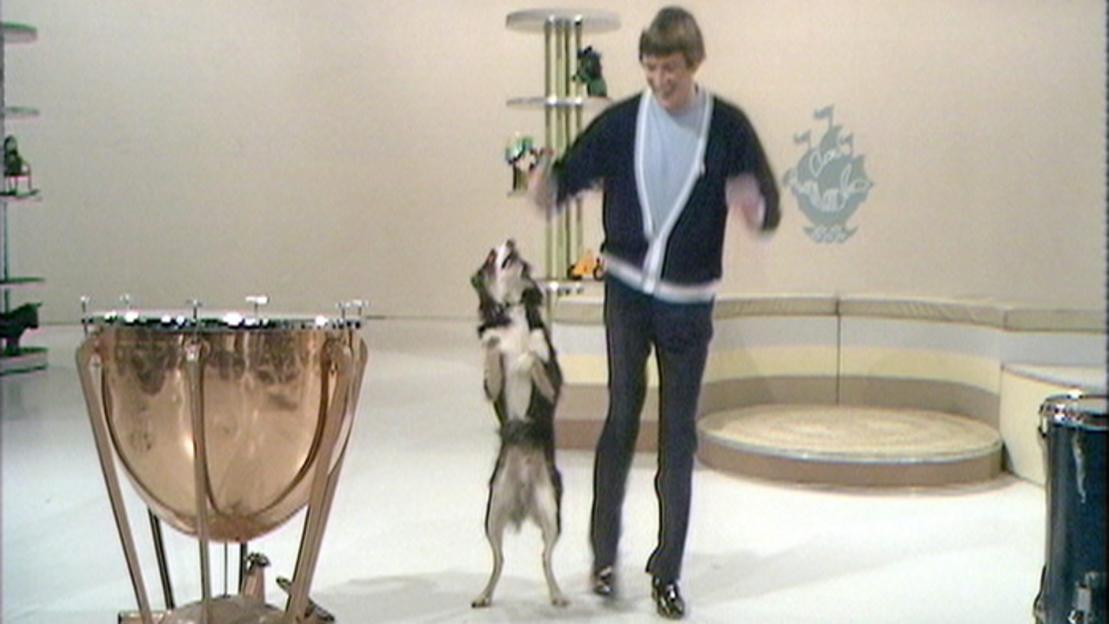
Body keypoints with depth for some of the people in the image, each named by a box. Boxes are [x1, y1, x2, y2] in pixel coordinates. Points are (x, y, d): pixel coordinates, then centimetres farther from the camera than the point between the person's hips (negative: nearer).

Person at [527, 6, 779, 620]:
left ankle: (667, 572, 16)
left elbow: (770, 209, -3)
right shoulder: (620, 122, -1)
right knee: (622, 415, -2)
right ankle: (603, 552, 16)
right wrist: (544, 184, -22)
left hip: (690, 299, 0)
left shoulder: (727, 126, -3)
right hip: (627, 291, 0)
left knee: (679, 433, 4)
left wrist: (752, 207, -27)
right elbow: (566, 180, 2)